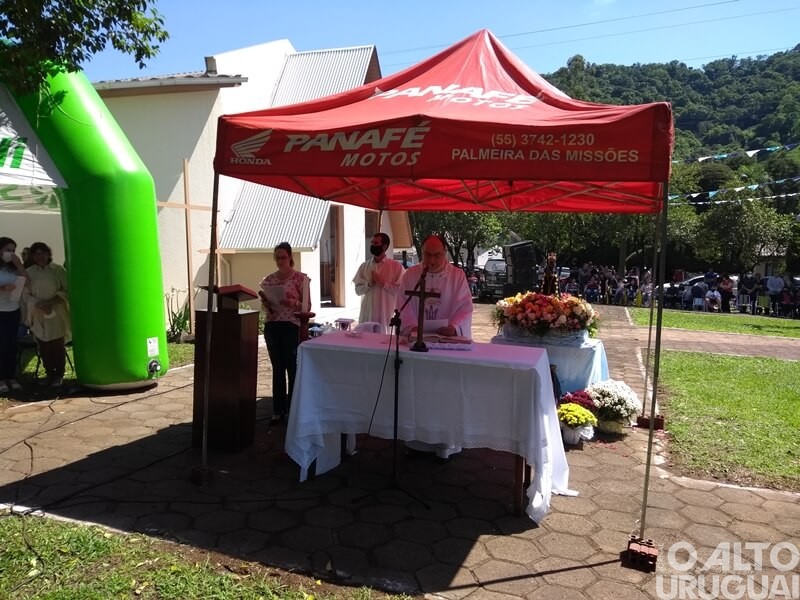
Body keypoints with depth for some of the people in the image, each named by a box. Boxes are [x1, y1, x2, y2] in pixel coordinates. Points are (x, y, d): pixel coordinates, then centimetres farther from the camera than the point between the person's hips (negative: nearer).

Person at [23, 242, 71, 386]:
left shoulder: (58, 270, 0)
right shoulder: (29, 272, 3)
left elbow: (67, 290, -1)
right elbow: (26, 295, 2)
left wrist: (52, 301, -15)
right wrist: (39, 305, -15)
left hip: (57, 314, -1)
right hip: (38, 316, 1)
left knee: (58, 345, 1)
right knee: (44, 346, 4)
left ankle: (59, 374, 13)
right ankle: (49, 373, 17)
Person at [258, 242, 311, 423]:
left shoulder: (300, 278, -4)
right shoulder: (269, 279, 10)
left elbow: (307, 306, -4)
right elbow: (268, 308, 16)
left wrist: (293, 303, -22)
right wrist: (265, 304, -6)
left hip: (292, 327, -4)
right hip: (272, 327, 4)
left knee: (293, 369, 1)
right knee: (277, 369, 10)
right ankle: (278, 410, 18)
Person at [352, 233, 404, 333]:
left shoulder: (396, 266, -3)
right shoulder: (364, 266, 9)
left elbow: (400, 290, -7)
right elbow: (358, 290, 9)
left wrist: (383, 283, -13)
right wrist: (368, 284, -9)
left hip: (386, 314, -3)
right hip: (367, 314, 4)